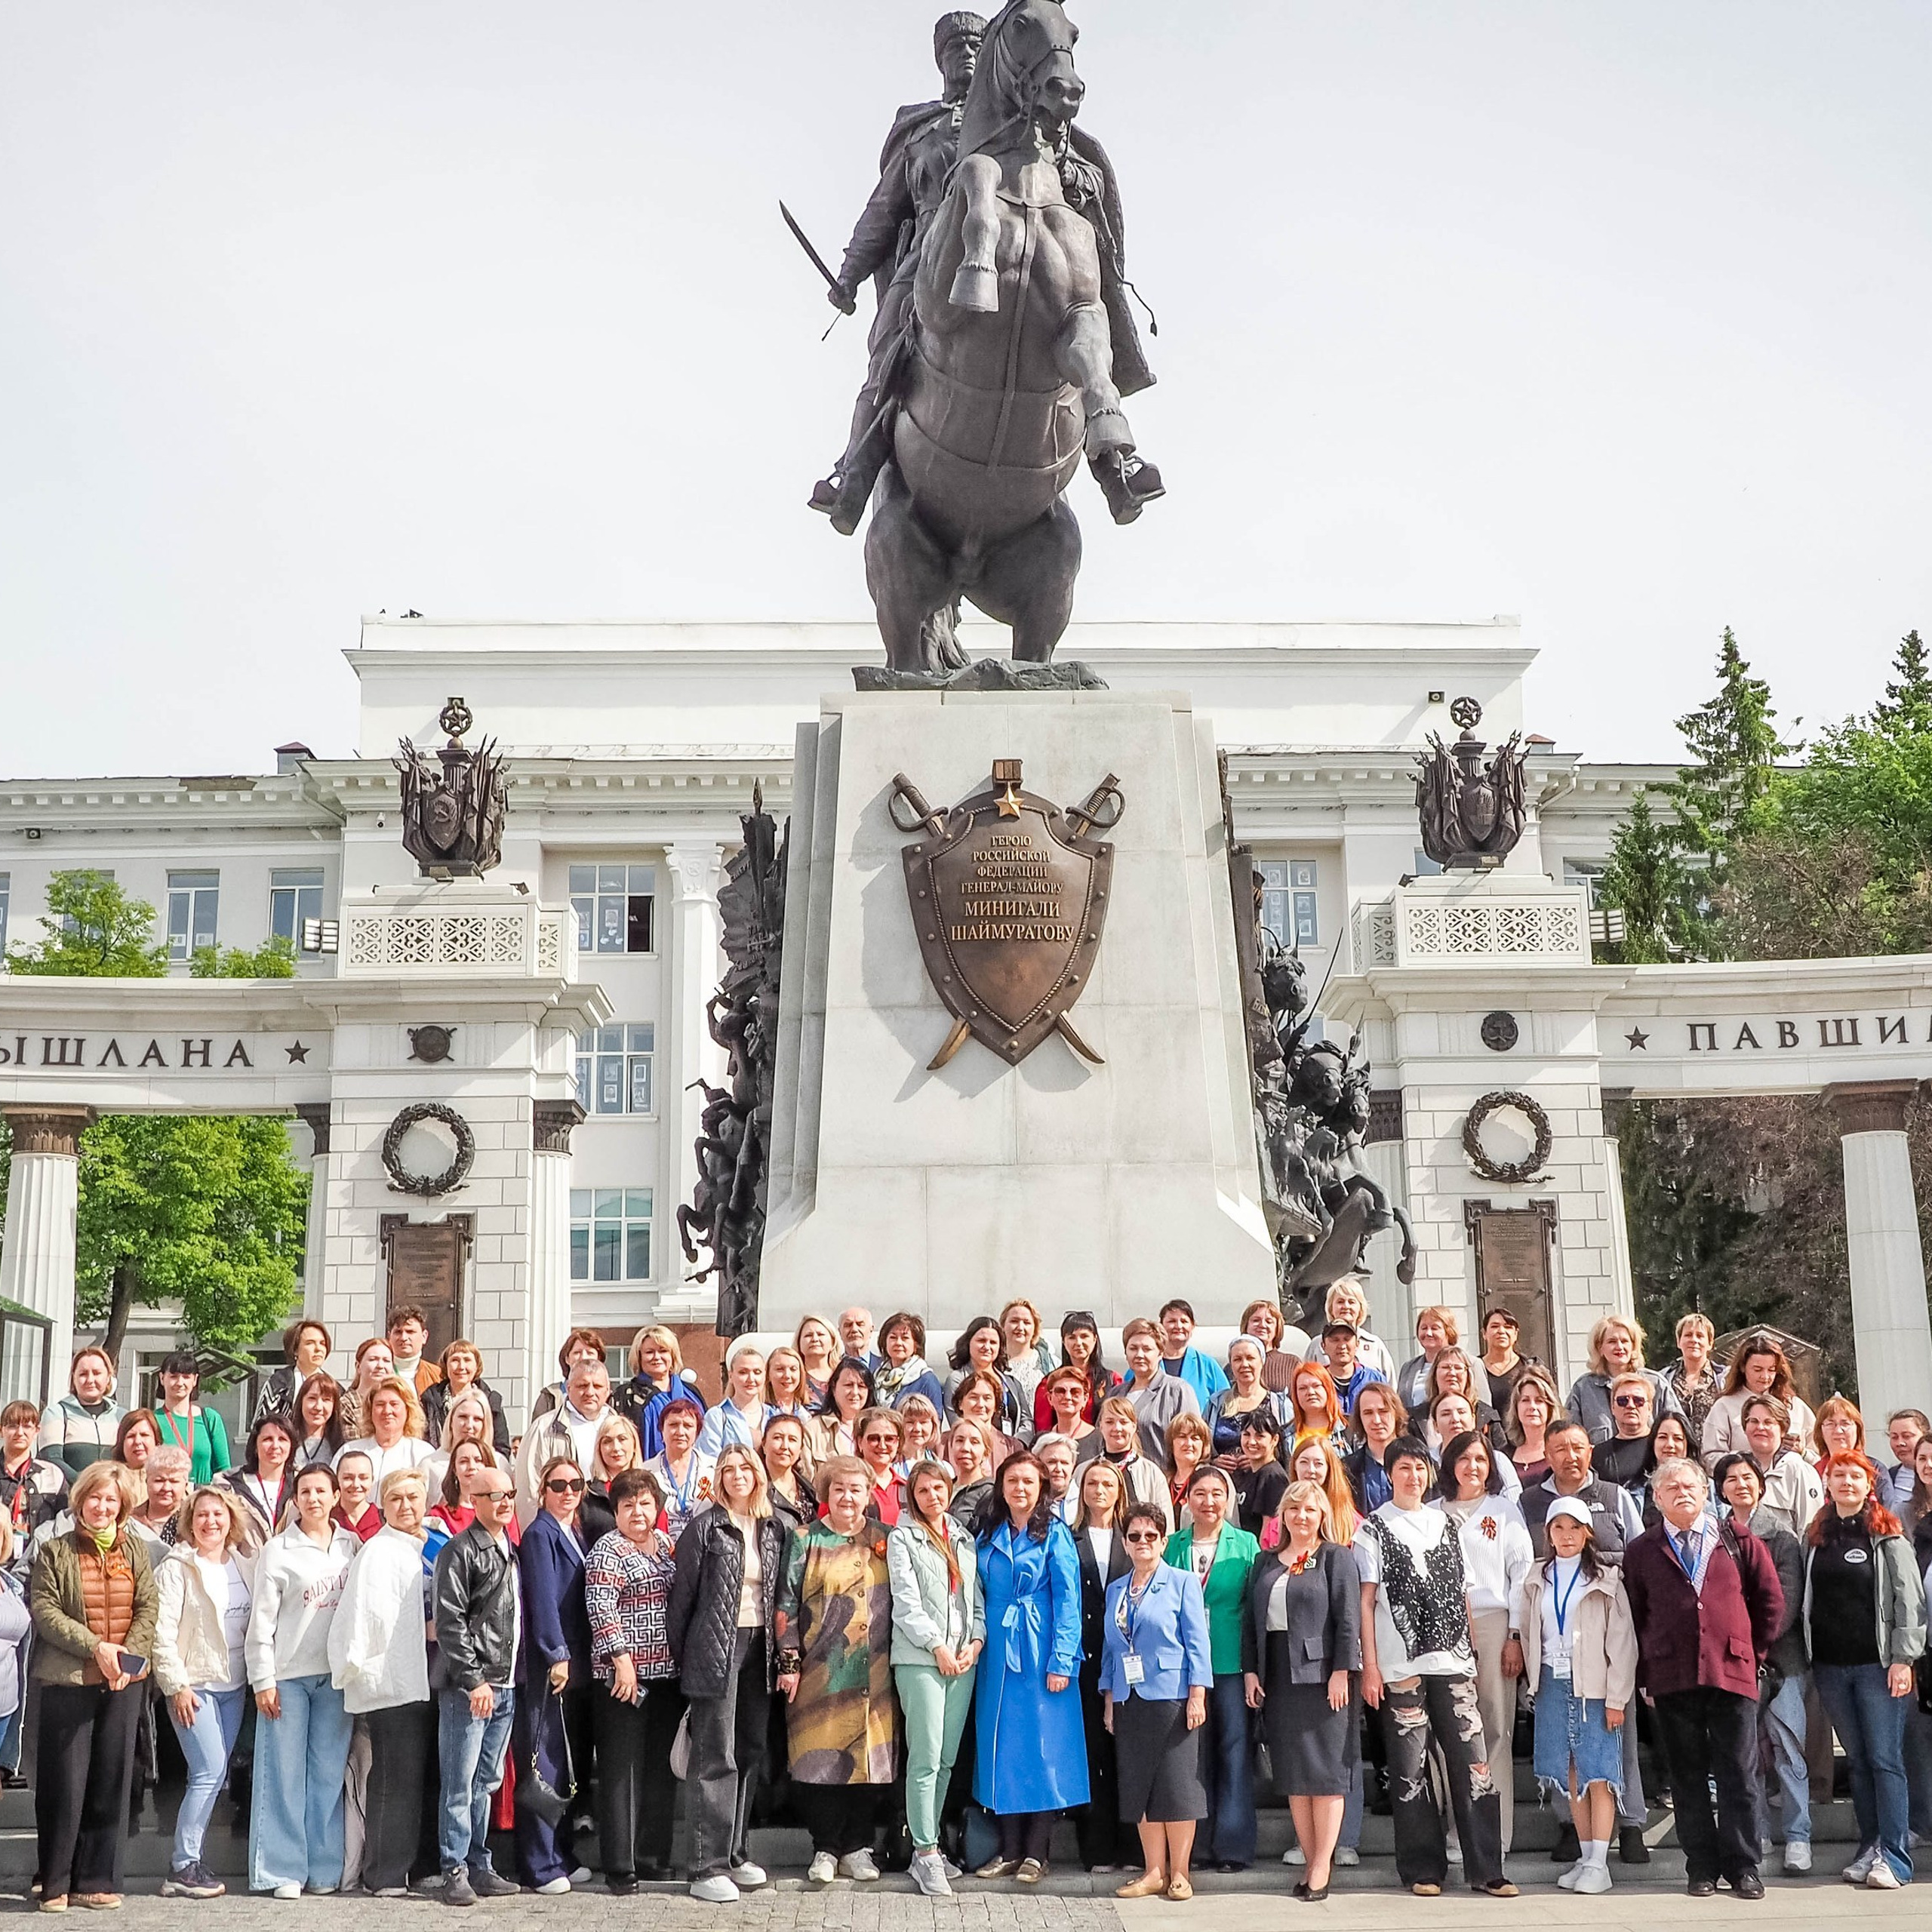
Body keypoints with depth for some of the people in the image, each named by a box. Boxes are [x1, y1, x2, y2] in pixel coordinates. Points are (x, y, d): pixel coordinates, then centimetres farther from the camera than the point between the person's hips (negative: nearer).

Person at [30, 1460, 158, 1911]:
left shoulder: (134, 1549, 9)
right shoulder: (55, 1551, 2)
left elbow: (149, 1607, 5)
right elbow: (43, 1610, -6)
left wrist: (129, 1656, -10)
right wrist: (95, 1646, -15)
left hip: (125, 1683, 2)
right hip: (67, 1681, -2)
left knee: (112, 1781, 5)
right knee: (65, 1781, 0)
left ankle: (97, 1881, 13)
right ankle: (55, 1882, 12)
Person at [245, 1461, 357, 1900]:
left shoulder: (352, 1546, 8)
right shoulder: (278, 1551, -1)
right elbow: (262, 1620, -2)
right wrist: (262, 1680, -6)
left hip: (337, 1674, 3)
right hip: (288, 1674, -2)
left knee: (329, 1772, 5)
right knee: (284, 1772, 0)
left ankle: (324, 1869, 12)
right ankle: (282, 1870, 6)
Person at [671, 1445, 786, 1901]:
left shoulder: (774, 1530, 10)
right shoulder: (705, 1527, -4)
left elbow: (782, 1599, 13)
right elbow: (682, 1594, -2)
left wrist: (783, 1658, 7)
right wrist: (680, 1655, -2)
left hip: (759, 1647, 5)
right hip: (716, 1648, -5)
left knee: (751, 1754, 9)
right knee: (716, 1758, -5)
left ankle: (735, 1853, 20)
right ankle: (708, 1867, -2)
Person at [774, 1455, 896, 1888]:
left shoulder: (883, 1541, 11)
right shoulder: (805, 1541, 3)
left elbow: (899, 1602, 14)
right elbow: (786, 1604, 0)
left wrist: (899, 1662, 9)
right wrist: (789, 1662, -7)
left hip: (874, 1674, 2)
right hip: (819, 1673, -2)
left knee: (869, 1756, 3)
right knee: (820, 1759, -3)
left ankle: (857, 1846, 14)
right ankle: (825, 1849, 8)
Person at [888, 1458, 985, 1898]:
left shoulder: (965, 1540, 18)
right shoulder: (902, 1538, 2)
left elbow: (976, 1598, 16)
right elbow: (905, 1601, -5)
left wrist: (976, 1640, 0)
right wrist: (937, 1645, -11)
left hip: (963, 1660, 5)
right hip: (919, 1659, -5)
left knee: (947, 1759, 5)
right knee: (926, 1758, -9)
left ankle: (926, 1845, 13)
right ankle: (926, 1855, -5)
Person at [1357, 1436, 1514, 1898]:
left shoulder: (1445, 1525, 15)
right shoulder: (1374, 1529, 3)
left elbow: (1461, 1595, 19)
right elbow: (1366, 1601, -1)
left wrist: (1470, 1653, 12)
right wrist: (1369, 1666, -7)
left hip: (1454, 1662, 3)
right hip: (1400, 1666, -3)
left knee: (1473, 1763, -3)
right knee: (1410, 1769, 0)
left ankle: (1485, 1868, 2)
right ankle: (1422, 1870, 10)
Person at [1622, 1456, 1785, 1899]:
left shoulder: (1739, 1542, 7)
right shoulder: (1640, 1551, 7)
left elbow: (1771, 1602, 13)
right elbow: (1633, 1617, 8)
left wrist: (1754, 1653, 10)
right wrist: (1645, 1675, 5)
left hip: (1732, 1674, 0)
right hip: (1671, 1680, 0)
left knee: (1737, 1776, 1)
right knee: (1687, 1778, 5)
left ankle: (1742, 1867, 10)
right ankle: (1702, 1868, 13)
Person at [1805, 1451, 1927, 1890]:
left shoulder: (1887, 1536, -2)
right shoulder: (1817, 1536, 10)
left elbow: (1909, 1599, -6)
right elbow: (1806, 1598, 12)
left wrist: (1903, 1658, -12)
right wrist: (1809, 1658, 7)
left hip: (1877, 1664, -4)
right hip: (1831, 1667, 4)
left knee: (1885, 1759, -5)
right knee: (1857, 1760, 9)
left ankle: (1895, 1858, -4)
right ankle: (1870, 1847, 14)